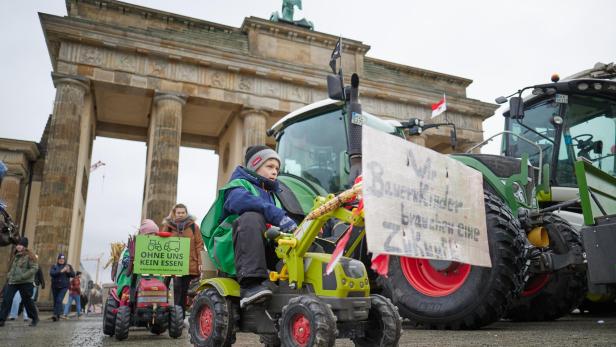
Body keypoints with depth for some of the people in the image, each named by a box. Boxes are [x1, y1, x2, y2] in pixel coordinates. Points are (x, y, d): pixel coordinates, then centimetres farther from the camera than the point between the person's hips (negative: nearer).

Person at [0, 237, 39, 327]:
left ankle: (35, 318, 20)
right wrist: (10, 274, 13)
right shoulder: (16, 255, 14)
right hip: (13, 282, 7)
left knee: (27, 301, 3)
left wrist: (22, 277, -23)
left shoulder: (29, 256, -10)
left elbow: (34, 268, -18)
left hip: (25, 283, -7)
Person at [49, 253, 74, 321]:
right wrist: (61, 271, -24)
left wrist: (68, 271, -19)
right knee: (55, 301, 6)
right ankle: (60, 314, 18)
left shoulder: (68, 266, 6)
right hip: (55, 286, 2)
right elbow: (51, 273, -13)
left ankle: (56, 314, -17)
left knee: (59, 300, -15)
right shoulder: (54, 266, 5)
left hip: (64, 287, -2)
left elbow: (73, 275, 0)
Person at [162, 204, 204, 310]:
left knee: (184, 289, 6)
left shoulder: (193, 226, 5)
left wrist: (200, 262, -4)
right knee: (177, 287, -8)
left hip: (190, 264, 0)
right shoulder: (168, 226, 7)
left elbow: (199, 244, 3)